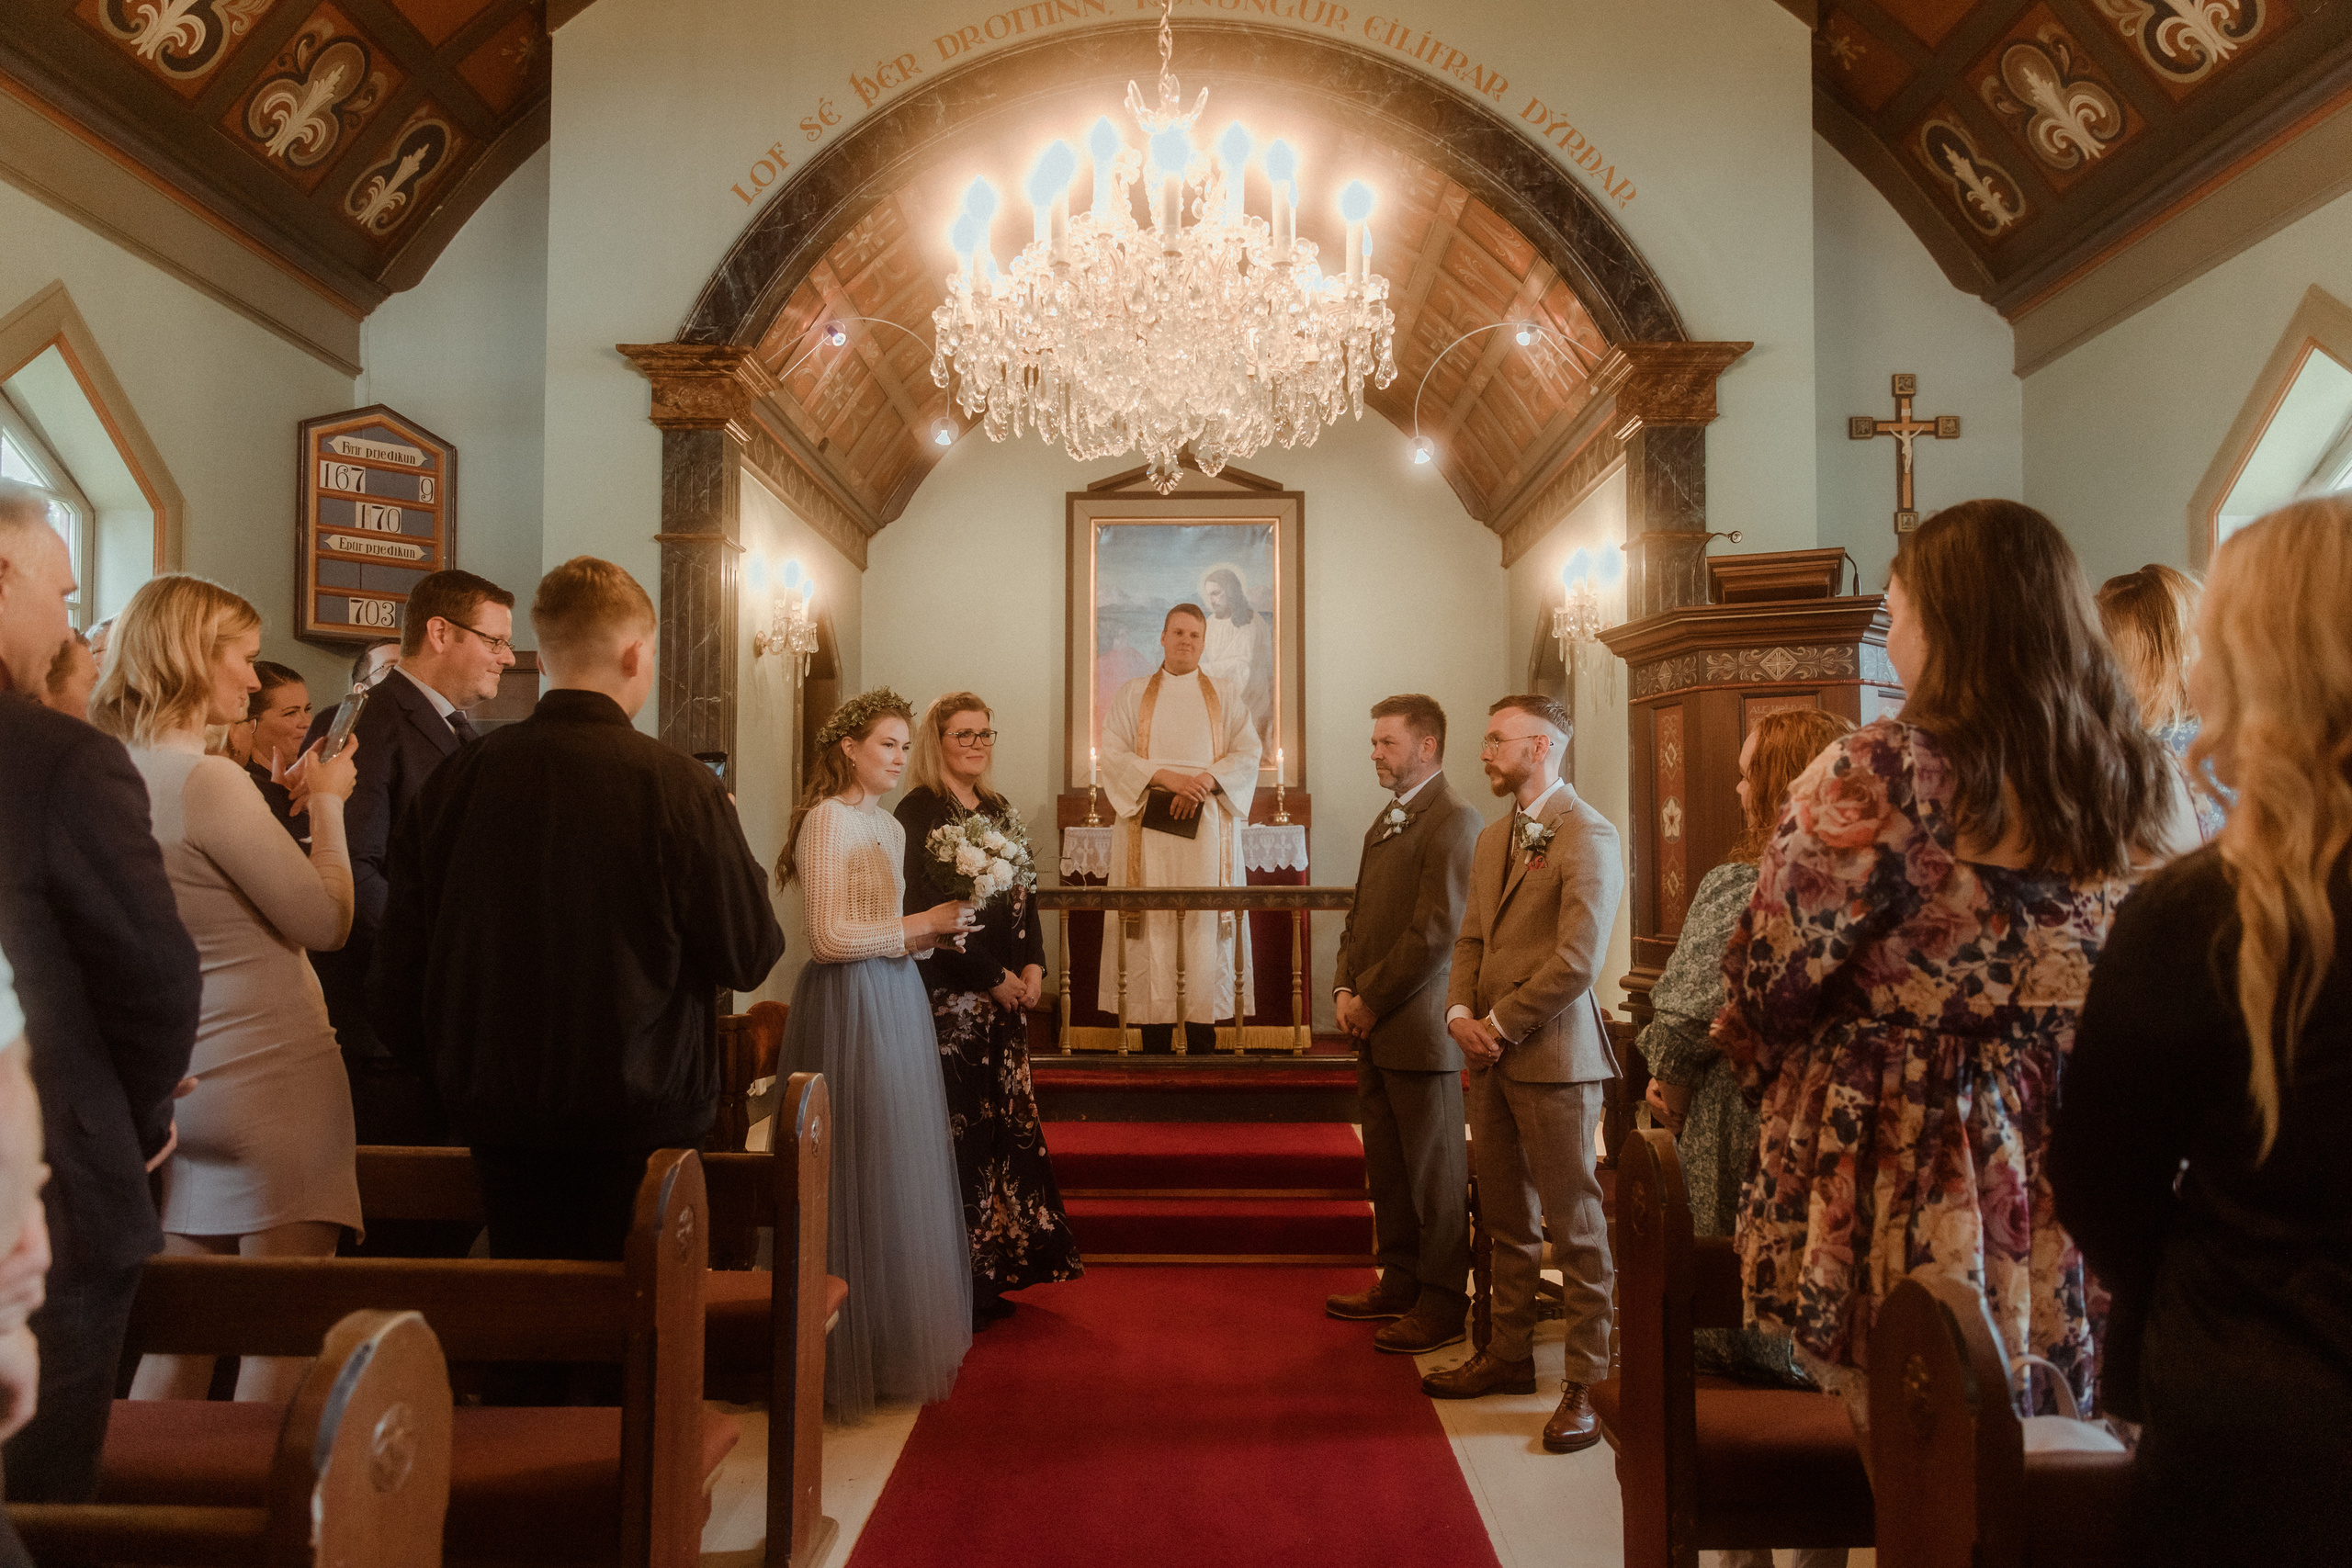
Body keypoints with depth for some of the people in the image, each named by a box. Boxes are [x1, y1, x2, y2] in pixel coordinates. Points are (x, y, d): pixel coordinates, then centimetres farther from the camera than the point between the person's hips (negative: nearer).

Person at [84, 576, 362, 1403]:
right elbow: (327, 921, -13)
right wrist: (326, 802, -2)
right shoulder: (209, 780, -18)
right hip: (272, 1080, -9)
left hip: (179, 1083, 9)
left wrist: (285, 802, 14)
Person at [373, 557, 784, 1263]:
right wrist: (737, 855, 7)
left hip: (496, 1118, 4)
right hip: (641, 1122, -4)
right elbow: (749, 958, -10)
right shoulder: (676, 785, -16)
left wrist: (452, 1078, 17)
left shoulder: (459, 776, -4)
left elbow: (401, 962, 2)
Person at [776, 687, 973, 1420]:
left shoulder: (888, 825, 15)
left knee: (902, 1175, 13)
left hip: (895, 1002, 9)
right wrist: (921, 923, -13)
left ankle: (897, 1336, 25)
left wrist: (934, 935, 1)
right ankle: (857, 1356, 12)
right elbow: (830, 938, -18)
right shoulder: (827, 819, -11)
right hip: (850, 1007, -9)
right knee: (863, 1176, -1)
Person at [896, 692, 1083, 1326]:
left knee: (1006, 1124, 10)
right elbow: (924, 913, -15)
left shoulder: (1001, 811, 14)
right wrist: (993, 977, -13)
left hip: (1005, 995, 8)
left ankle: (997, 1270, 21)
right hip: (948, 998, -8)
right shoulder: (919, 811, -9)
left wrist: (1032, 965, -1)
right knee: (960, 1129, -3)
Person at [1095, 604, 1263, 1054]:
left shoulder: (1227, 696, 13)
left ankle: (1202, 1045, 0)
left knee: (1205, 922, -5)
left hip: (1207, 824, 0)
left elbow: (1247, 754, 3)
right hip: (1149, 827, 0)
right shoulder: (1132, 695, 12)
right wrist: (1164, 776, -14)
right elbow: (1113, 755, 1)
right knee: (1152, 921, -5)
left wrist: (1203, 782, -14)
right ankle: (1155, 1045, 0)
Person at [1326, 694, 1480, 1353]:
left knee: (1434, 1173, 2)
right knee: (1386, 1165, 17)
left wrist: (1372, 1000, -14)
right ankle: (1400, 1281, 30)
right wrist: (1344, 989, 5)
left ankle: (1444, 1304, 13)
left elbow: (1437, 932, -19)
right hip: (1374, 1028, 9)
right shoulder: (1386, 819, 17)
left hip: (1420, 1027, -9)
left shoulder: (1454, 819, -13)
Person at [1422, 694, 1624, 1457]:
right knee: (1506, 1221, 17)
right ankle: (1509, 1355, 30)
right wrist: (1460, 1014, 0)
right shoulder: (1493, 838, 16)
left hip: (1553, 1056, -8)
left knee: (1575, 1229, 2)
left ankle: (1586, 1384, 12)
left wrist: (1500, 1026, -12)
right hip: (1491, 1055, 8)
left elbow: (1577, 962, -18)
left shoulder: (1587, 836, -12)